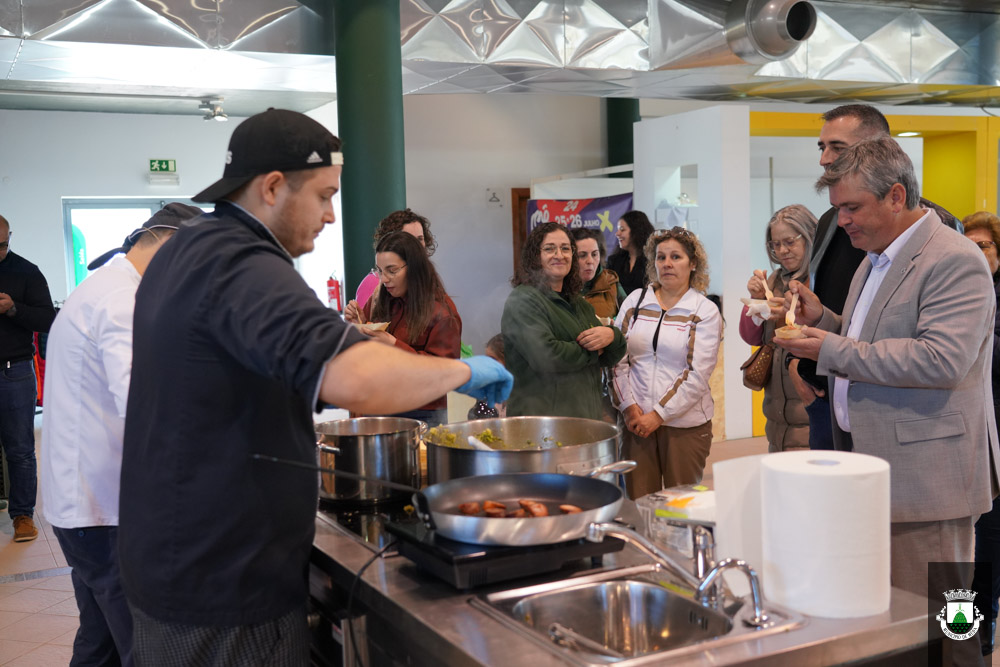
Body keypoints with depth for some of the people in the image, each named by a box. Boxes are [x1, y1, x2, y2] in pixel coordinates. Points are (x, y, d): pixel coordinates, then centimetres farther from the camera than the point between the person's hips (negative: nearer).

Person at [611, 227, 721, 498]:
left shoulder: (705, 311, -1)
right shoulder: (635, 300, 8)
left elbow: (697, 375, -8)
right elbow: (616, 357, 5)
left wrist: (658, 415, -12)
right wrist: (628, 406, -5)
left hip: (685, 423, -2)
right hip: (635, 420, 2)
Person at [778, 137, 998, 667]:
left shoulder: (954, 260, -14)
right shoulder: (876, 259, 17)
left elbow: (942, 359, -26)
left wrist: (834, 351, -21)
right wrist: (822, 320, 7)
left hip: (923, 476, -9)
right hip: (868, 465, 9)